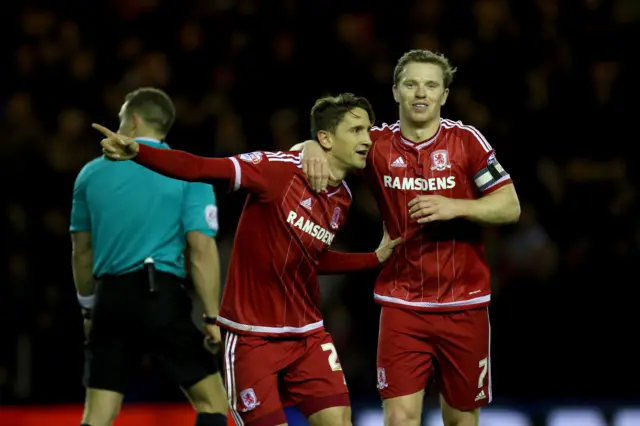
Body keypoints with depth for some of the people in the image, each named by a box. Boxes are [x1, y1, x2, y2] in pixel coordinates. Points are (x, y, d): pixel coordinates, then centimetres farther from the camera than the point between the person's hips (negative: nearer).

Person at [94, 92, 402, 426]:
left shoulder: (341, 199, 5)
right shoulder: (279, 169, -16)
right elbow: (200, 169, -24)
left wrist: (375, 258, 13)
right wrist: (137, 152, -37)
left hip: (308, 334, 6)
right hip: (253, 336, -6)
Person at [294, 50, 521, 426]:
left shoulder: (466, 140, -4)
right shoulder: (378, 143, 0)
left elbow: (510, 207, -5)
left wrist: (454, 207, -21)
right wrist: (313, 148, -17)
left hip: (464, 304, 0)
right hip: (402, 305, 0)